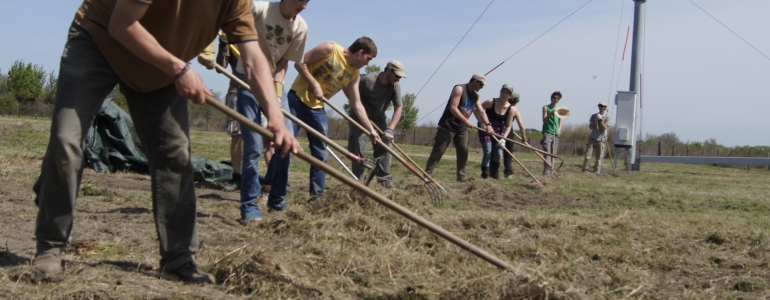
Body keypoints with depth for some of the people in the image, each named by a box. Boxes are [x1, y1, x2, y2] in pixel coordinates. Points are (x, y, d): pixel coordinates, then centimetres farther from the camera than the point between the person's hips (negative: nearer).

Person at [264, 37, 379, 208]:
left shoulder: (354, 75, 6)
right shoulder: (330, 49, -11)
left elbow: (357, 105, 8)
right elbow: (300, 63, -12)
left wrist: (370, 129, 3)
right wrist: (315, 85, -19)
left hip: (317, 109, 7)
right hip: (297, 100, -7)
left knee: (320, 154, 4)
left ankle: (317, 196, 14)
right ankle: (276, 198, -7)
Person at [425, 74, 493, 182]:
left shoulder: (475, 96, 12)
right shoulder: (459, 89, -12)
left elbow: (481, 112, 7)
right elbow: (453, 108, -21)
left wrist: (488, 124, -10)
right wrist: (466, 121, -24)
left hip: (462, 128, 8)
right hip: (448, 126, -8)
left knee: (463, 153, 5)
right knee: (438, 152, -8)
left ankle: (461, 179, 10)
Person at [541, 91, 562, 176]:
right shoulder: (546, 108, 6)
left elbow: (560, 121, 20)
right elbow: (544, 120, -3)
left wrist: (559, 129, 2)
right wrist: (551, 113, -18)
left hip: (556, 134, 5)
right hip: (547, 133, -5)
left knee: (553, 153, 2)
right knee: (547, 152, -16)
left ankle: (551, 170, 6)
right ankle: (546, 170, -24)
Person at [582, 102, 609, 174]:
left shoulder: (607, 118, 4)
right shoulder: (594, 116, 12)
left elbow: (604, 128, -7)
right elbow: (590, 127, 4)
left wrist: (600, 120, -16)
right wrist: (595, 120, -9)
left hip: (601, 140, -2)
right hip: (592, 139, 2)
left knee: (599, 158, -3)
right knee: (587, 156, -5)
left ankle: (596, 172, 0)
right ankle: (584, 170, -1)